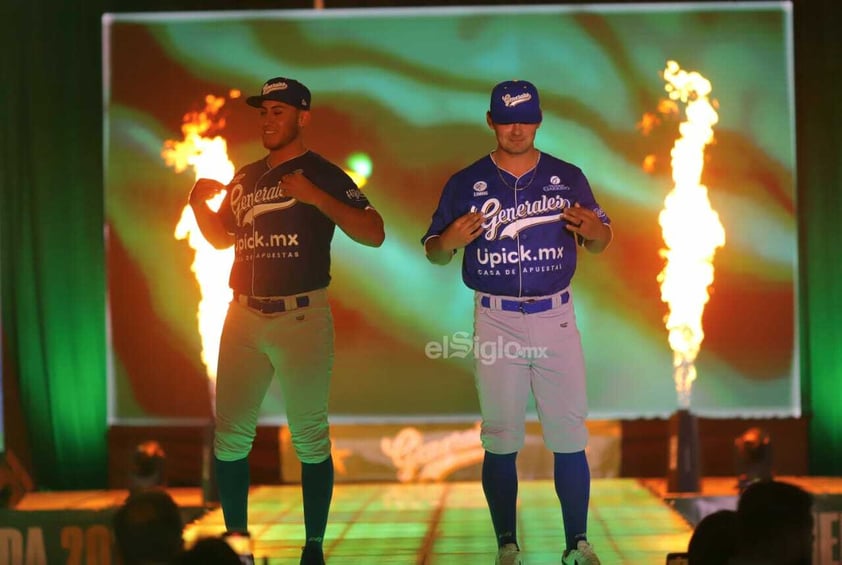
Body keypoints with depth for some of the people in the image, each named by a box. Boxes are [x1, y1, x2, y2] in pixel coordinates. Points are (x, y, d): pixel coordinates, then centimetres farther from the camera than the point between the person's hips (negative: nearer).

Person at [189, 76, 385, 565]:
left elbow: (374, 234, -13)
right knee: (231, 435, 5)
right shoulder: (246, 178, 15)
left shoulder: (322, 174, -4)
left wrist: (317, 197, -24)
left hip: (302, 318, -6)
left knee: (309, 438, -2)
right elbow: (222, 237, 27)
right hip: (244, 319, 6)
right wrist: (199, 204, 7)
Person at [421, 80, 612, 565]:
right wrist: (450, 241, -18)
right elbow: (433, 252, 6)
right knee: (500, 440, 2)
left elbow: (601, 241, 12)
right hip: (495, 320, 0)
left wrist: (593, 230, -13)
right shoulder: (466, 184, 4)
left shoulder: (568, 177, 6)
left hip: (556, 318, 0)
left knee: (570, 437, -2)